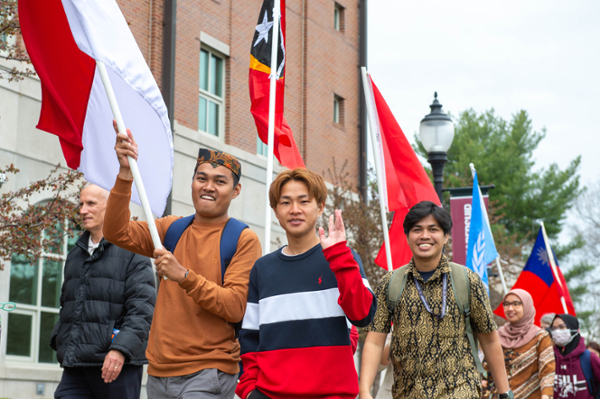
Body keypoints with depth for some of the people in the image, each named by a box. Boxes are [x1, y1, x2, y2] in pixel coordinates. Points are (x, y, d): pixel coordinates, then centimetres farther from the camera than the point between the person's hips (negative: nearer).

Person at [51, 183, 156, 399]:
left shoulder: (132, 251, -3)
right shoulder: (75, 254, 20)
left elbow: (142, 309, -12)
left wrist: (121, 349, -23)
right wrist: (59, 340, 17)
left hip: (118, 365, -6)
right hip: (75, 368, 6)